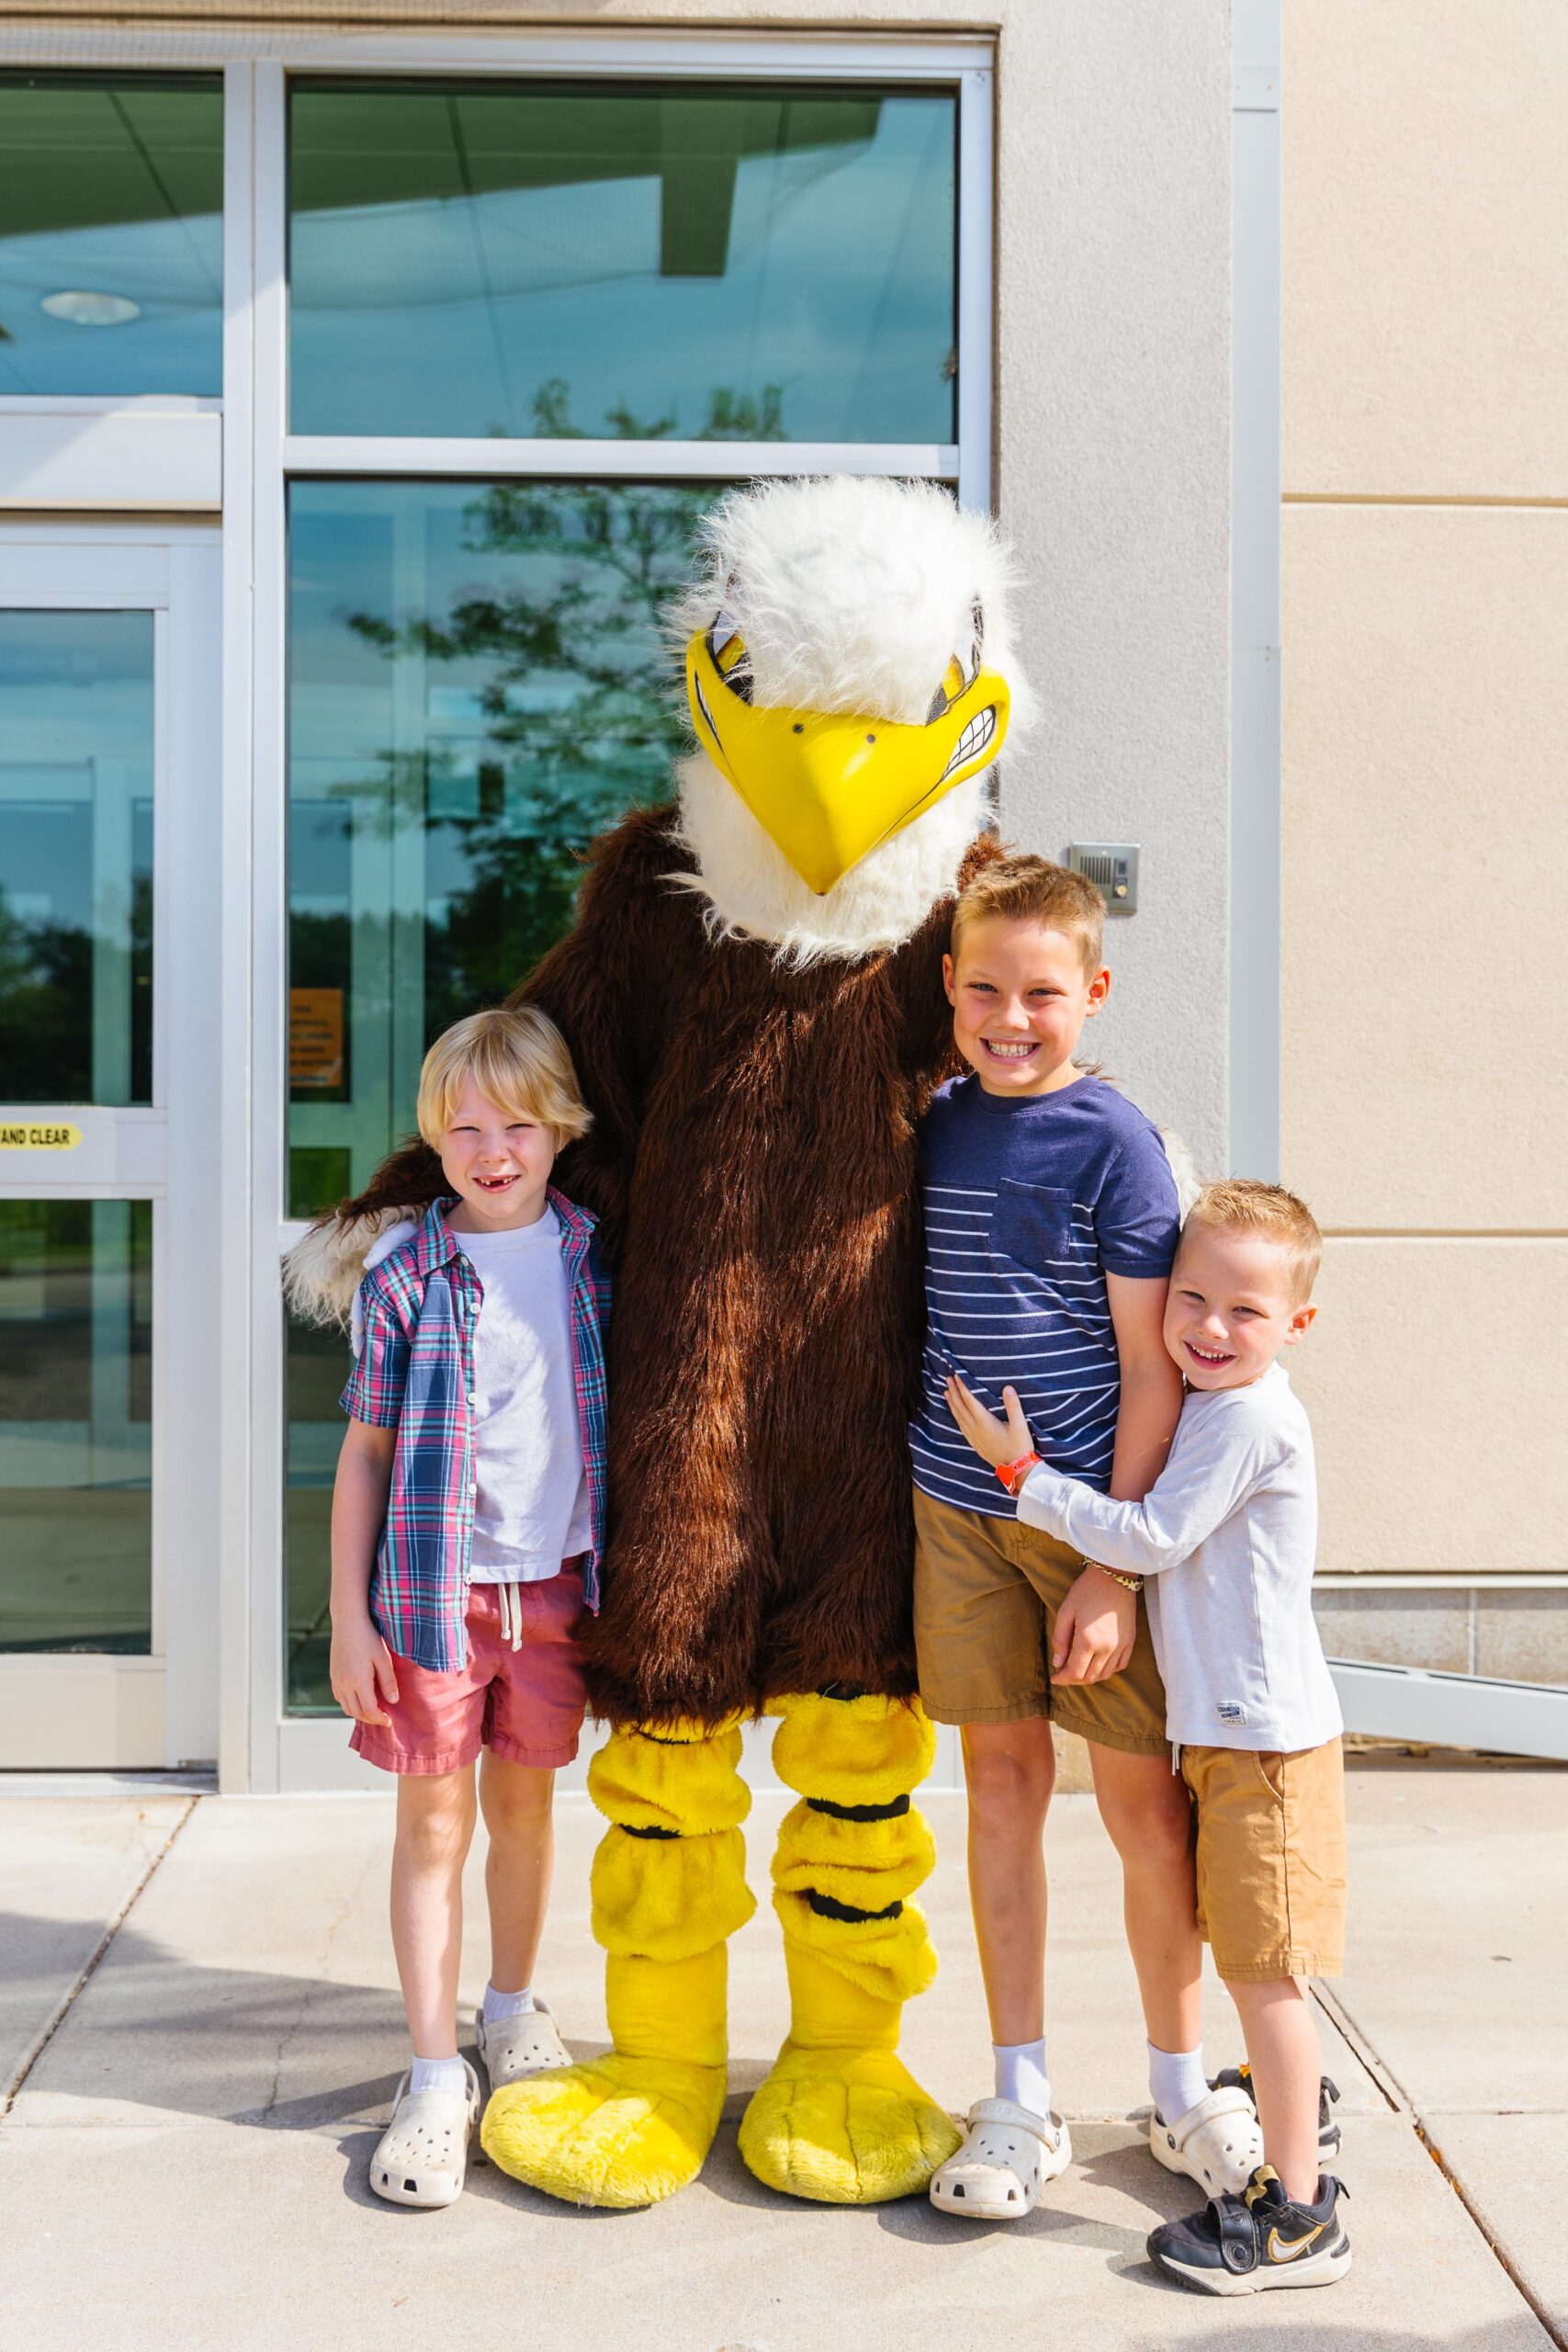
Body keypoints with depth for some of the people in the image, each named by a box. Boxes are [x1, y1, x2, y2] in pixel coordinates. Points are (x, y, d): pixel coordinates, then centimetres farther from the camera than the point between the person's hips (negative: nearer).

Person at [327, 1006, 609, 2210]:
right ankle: (437, 2074, 13)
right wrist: (349, 1613, -4)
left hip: (556, 1582, 2)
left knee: (526, 1800, 15)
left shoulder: (596, 1258, 1)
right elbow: (366, 1450, -1)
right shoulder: (407, 1278, -5)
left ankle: (513, 2010, 36)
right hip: (433, 1585, -2)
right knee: (435, 1820, 3)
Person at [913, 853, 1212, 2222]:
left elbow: (1153, 1370, -10)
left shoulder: (1116, 1146, -9)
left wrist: (1115, 1567, -13)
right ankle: (1024, 2102, 21)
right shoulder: (933, 1127, 5)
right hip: (956, 1506, 4)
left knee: (1140, 1795, 5)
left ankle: (1184, 2087, 25)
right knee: (1002, 1779, 9)